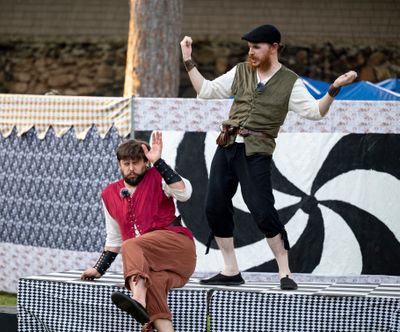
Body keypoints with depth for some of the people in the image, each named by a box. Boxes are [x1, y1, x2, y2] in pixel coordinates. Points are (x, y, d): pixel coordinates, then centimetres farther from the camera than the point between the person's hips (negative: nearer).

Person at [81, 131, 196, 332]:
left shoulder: (156, 178, 7)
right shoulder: (110, 195, 20)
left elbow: (183, 193, -15)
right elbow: (114, 240, 29)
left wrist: (158, 162, -15)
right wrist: (99, 269, 20)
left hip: (177, 244, -4)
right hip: (149, 263, 4)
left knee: (131, 246, -33)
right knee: (153, 282, -33)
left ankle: (138, 301, -60)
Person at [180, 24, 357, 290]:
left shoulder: (289, 82, 1)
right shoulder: (240, 72, 13)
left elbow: (315, 111, -6)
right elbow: (206, 90, 18)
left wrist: (334, 89, -20)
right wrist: (188, 61, 13)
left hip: (256, 152, -5)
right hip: (227, 146, 5)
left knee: (262, 211, -14)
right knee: (215, 208, 3)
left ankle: (285, 273, -4)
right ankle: (231, 271, 15)